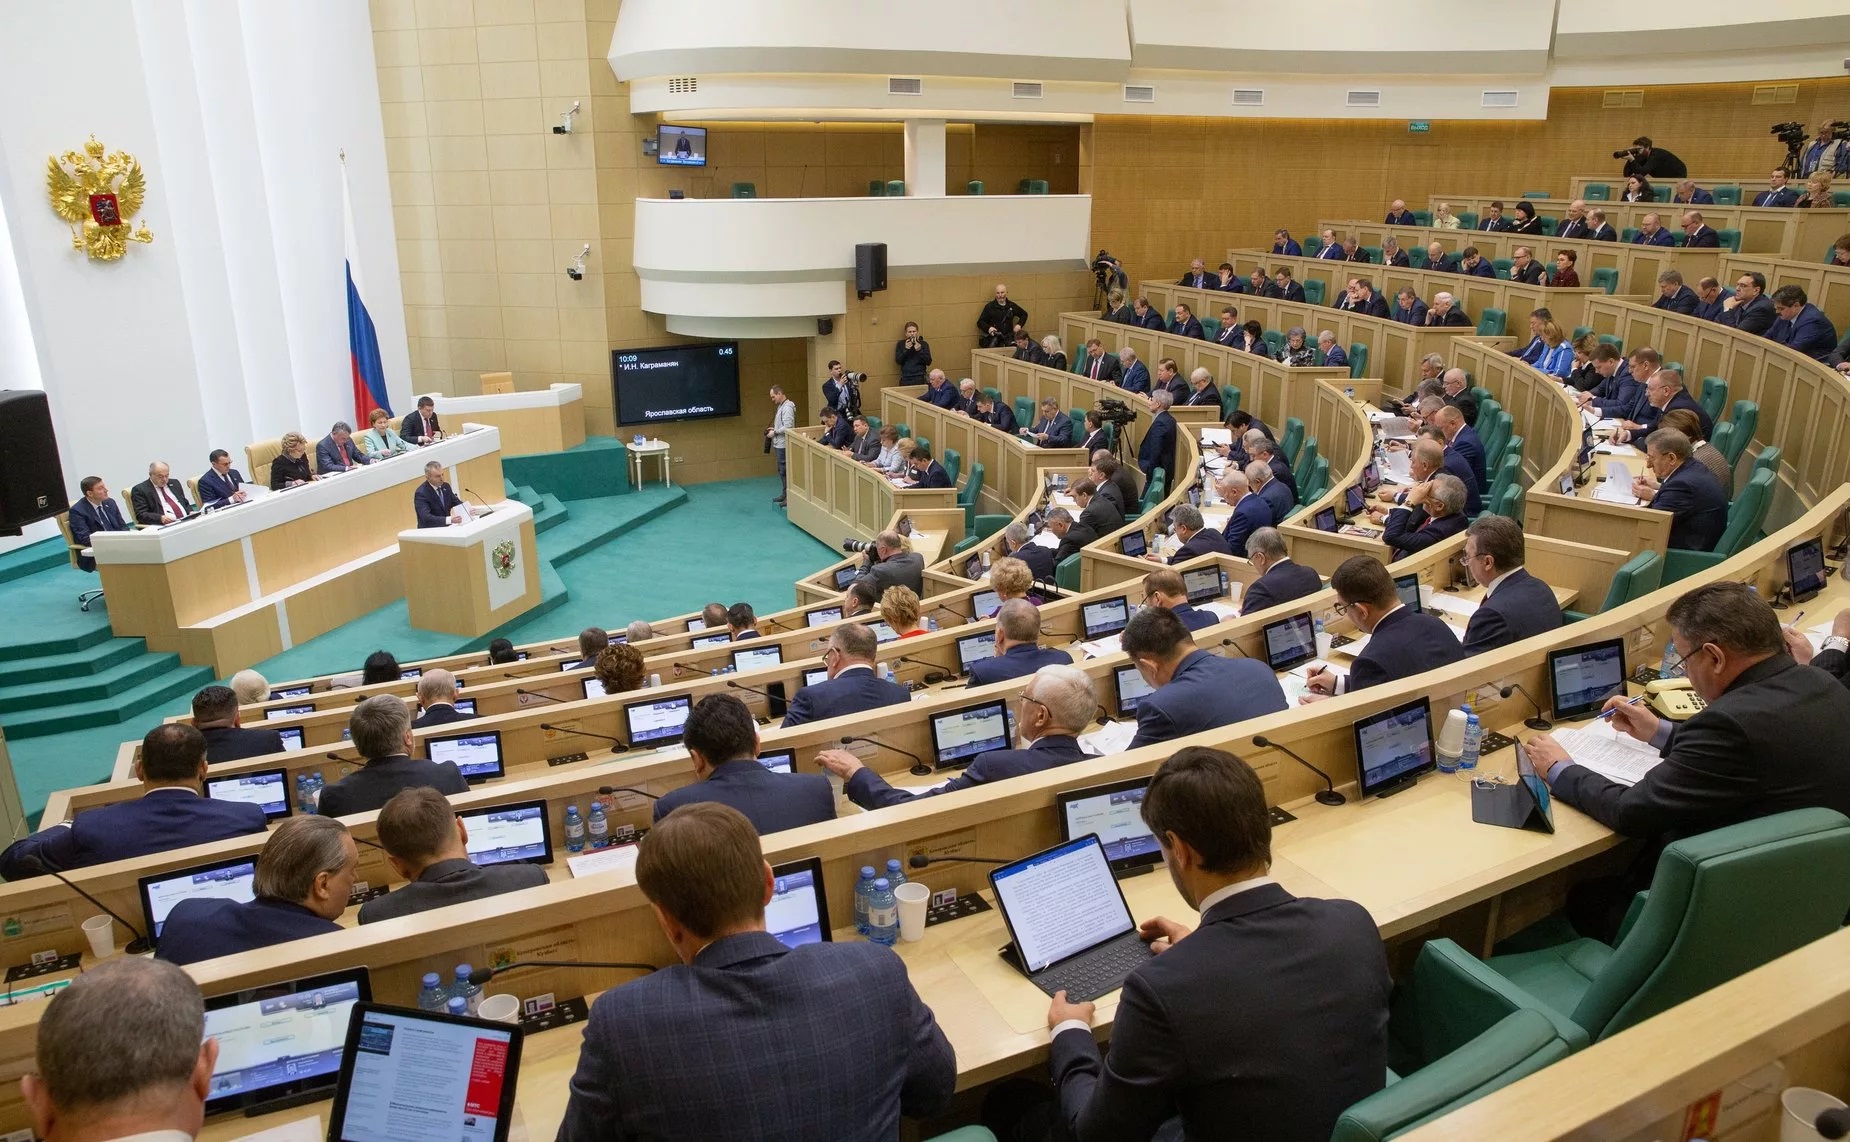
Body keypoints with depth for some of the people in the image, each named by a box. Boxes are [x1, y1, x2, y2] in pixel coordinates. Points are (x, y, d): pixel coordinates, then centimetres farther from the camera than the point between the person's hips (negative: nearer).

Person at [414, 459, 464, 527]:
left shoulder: (445, 486, 4)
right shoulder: (421, 493, -15)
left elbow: (457, 503, 12)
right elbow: (426, 518, -26)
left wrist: (467, 509, -10)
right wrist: (449, 519, -37)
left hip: (446, 528, 6)